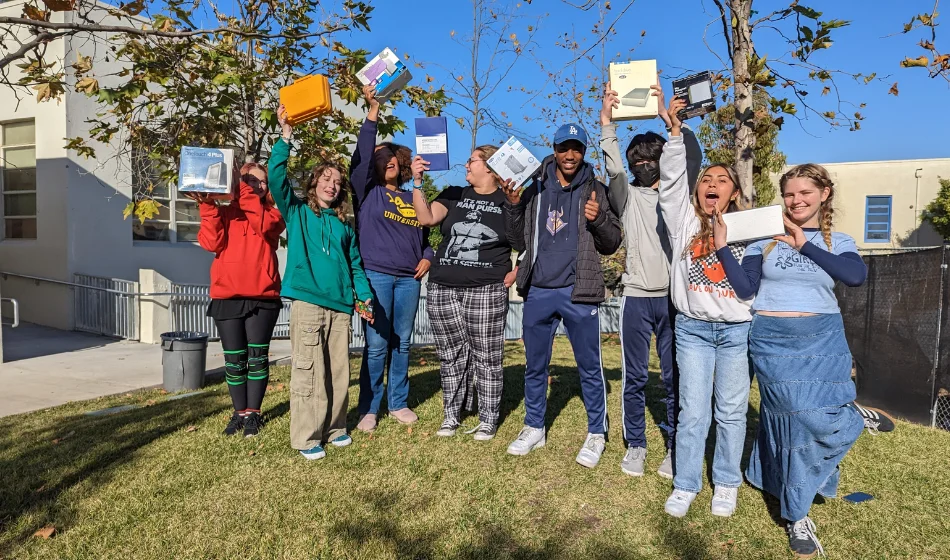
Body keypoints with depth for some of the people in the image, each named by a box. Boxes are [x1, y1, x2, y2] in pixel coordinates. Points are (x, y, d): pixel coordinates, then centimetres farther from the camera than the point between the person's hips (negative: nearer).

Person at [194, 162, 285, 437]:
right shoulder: (224, 212, 12)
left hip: (262, 296, -1)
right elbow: (211, 242, -6)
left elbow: (263, 225, -15)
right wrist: (207, 206, -14)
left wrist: (245, 191, -16)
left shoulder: (272, 214, 10)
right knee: (234, 359, 6)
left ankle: (253, 412, 14)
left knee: (257, 357, 3)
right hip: (227, 296, 1)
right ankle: (240, 412, 19)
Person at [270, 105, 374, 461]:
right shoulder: (297, 213, 7)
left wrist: (364, 296, 5)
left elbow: (355, 265, 18)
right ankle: (306, 437, 6)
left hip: (341, 305, 4)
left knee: (339, 370, 10)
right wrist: (286, 135, -13)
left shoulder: (344, 226, 17)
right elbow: (276, 177, -7)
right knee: (307, 371, -4)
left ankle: (334, 427, 24)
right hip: (307, 301, -4)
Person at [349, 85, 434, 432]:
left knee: (402, 343, 9)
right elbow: (362, 155, -10)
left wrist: (427, 257, 2)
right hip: (376, 276, -4)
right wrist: (373, 111, -15)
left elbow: (425, 234, 22)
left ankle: (399, 403, 22)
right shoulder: (368, 192, 5)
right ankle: (368, 409, 9)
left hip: (409, 279, 4)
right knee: (377, 345, -3)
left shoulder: (412, 199, 17)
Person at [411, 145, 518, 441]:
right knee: (451, 355, 10)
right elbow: (425, 218, -3)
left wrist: (515, 273, -4)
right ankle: (451, 415, 23)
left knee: (486, 357, 2)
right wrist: (417, 182, -10)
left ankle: (488, 419, 16)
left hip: (486, 292, -3)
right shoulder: (454, 195, 12)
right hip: (442, 289, 4)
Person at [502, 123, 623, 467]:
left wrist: (598, 219, -16)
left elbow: (611, 245, 3)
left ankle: (596, 434, 22)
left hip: (578, 293, -2)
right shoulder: (535, 189, 8)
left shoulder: (595, 191, 3)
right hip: (538, 291, 3)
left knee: (590, 367, 7)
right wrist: (513, 207, -5)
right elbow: (520, 243, 9)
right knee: (535, 366, 13)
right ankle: (534, 429, 29)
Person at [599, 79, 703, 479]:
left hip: (674, 297, 0)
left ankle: (675, 448, 19)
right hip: (636, 298, 0)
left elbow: (693, 158, -8)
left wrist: (666, 115, -17)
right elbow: (613, 169, -10)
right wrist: (606, 121, -21)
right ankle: (635, 445, 19)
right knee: (635, 377, 5)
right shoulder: (627, 196, 10)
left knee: (674, 377, 5)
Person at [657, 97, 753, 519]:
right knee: (693, 412, 3)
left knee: (731, 411, 9)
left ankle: (726, 484, 27)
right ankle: (685, 485, 18)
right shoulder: (685, 220, 3)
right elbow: (671, 179, -8)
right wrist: (676, 132, -14)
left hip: (737, 329, 1)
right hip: (692, 328, 0)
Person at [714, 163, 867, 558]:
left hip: (823, 340, 3)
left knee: (812, 419, 1)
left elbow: (857, 276, -16)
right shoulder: (764, 237, 1)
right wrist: (722, 247, -14)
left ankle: (780, 482, 33)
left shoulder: (838, 242, 6)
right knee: (808, 417, -8)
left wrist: (805, 246, -16)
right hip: (774, 340, -3)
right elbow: (745, 289, -5)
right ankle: (795, 515, 10)